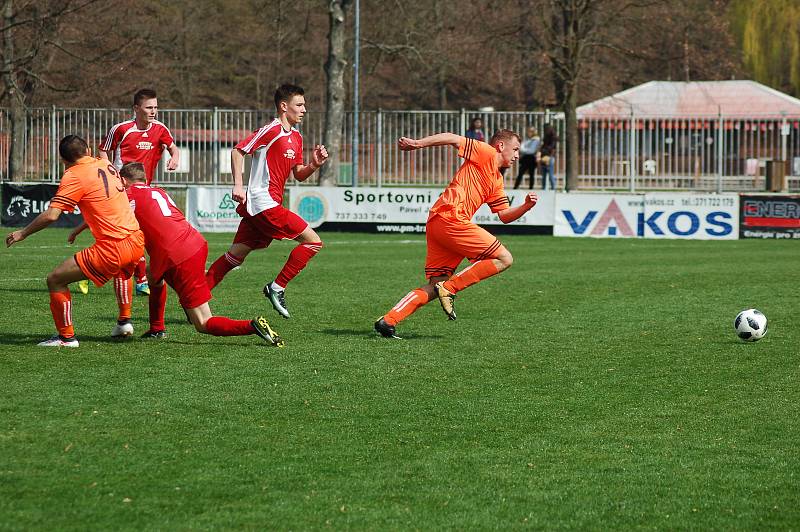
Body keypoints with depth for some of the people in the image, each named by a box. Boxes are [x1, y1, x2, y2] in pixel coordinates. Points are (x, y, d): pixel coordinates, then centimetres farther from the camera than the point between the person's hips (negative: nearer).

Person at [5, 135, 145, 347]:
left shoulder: (74, 176, -8)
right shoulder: (106, 165, 12)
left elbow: (51, 215, -15)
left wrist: (23, 233, -2)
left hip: (113, 248, -8)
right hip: (136, 241, 8)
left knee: (55, 279, -1)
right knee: (122, 272, 43)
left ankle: (66, 337, 4)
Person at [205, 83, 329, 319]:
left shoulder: (296, 137, 18)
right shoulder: (271, 130, -10)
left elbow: (299, 175, 21)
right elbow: (238, 150, -11)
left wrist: (314, 165, 1)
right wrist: (238, 185, -18)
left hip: (257, 206, 9)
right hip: (264, 203, -9)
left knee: (235, 256, 9)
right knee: (313, 241, -9)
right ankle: (277, 288, -5)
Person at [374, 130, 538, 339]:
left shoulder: (497, 181, 28)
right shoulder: (486, 153, 3)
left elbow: (505, 215, 28)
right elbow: (452, 139, -6)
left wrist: (526, 206, 11)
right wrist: (417, 143, -15)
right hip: (451, 218, -10)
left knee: (434, 288, 7)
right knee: (504, 259, -5)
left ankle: (388, 321, -2)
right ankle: (449, 288, -10)